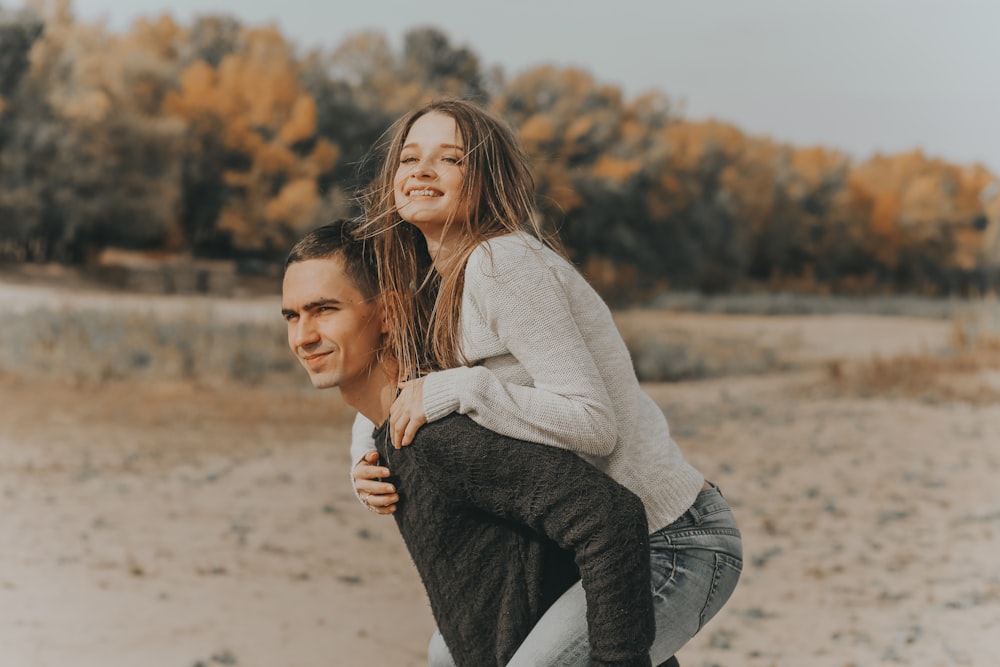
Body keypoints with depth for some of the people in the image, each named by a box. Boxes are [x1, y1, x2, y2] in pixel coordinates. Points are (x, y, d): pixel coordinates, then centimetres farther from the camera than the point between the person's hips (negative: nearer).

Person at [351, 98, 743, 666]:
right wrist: (369, 468, 1)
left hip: (673, 545, -10)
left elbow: (594, 424, -24)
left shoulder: (505, 262, -19)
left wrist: (454, 390, -25)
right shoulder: (436, 286, 10)